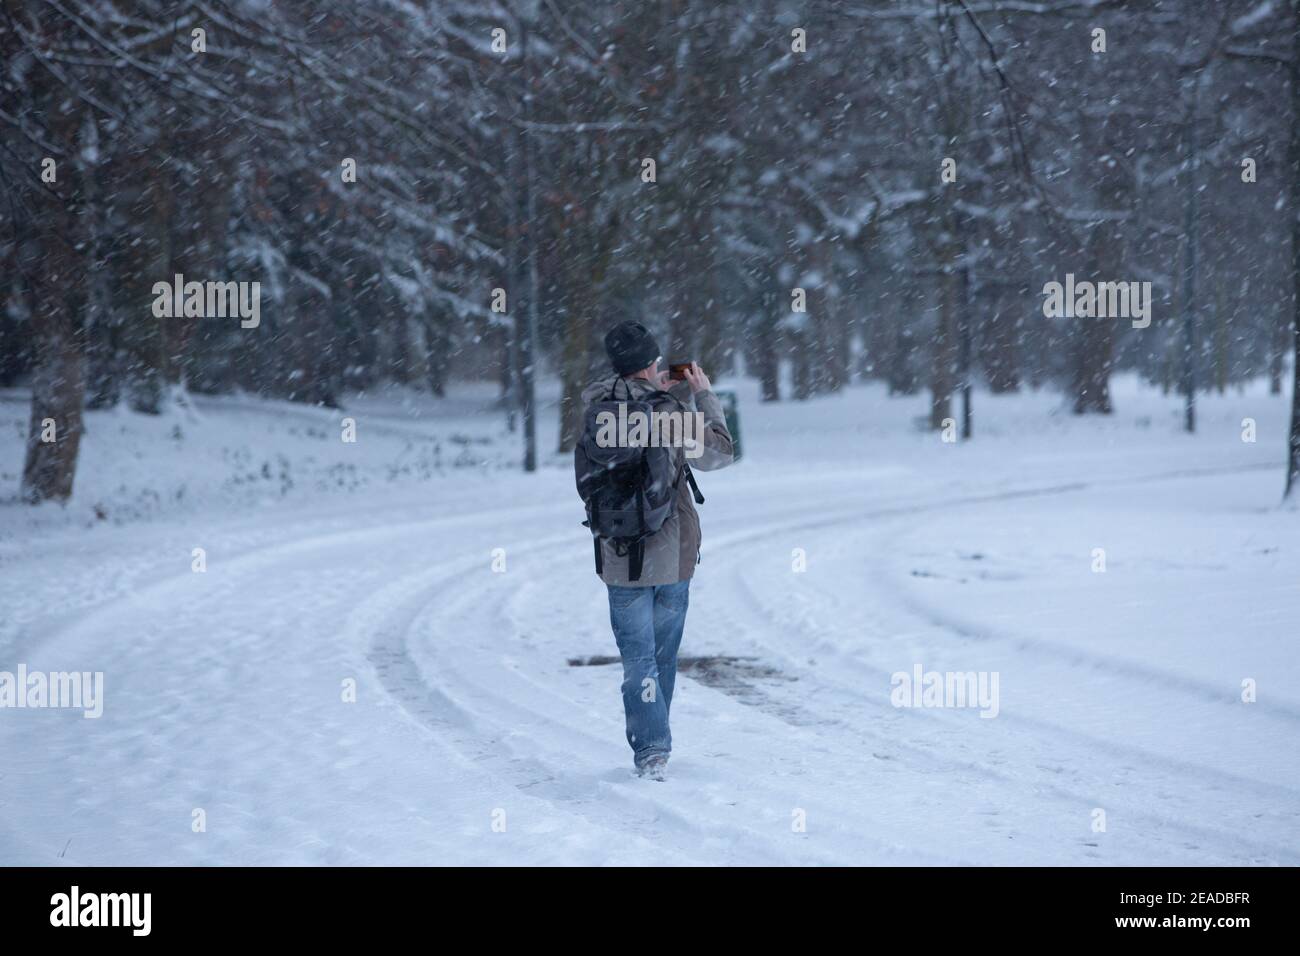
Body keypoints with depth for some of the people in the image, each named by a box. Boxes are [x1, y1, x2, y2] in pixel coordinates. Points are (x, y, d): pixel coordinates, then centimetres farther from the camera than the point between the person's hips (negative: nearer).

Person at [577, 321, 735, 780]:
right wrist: (704, 394, 10)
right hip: (674, 557, -1)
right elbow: (719, 452, 1)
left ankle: (651, 751, -4)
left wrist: (670, 393, 15)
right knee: (663, 656, 16)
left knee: (638, 660, 6)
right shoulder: (672, 413, -14)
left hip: (621, 559, 1)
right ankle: (654, 743, 25)